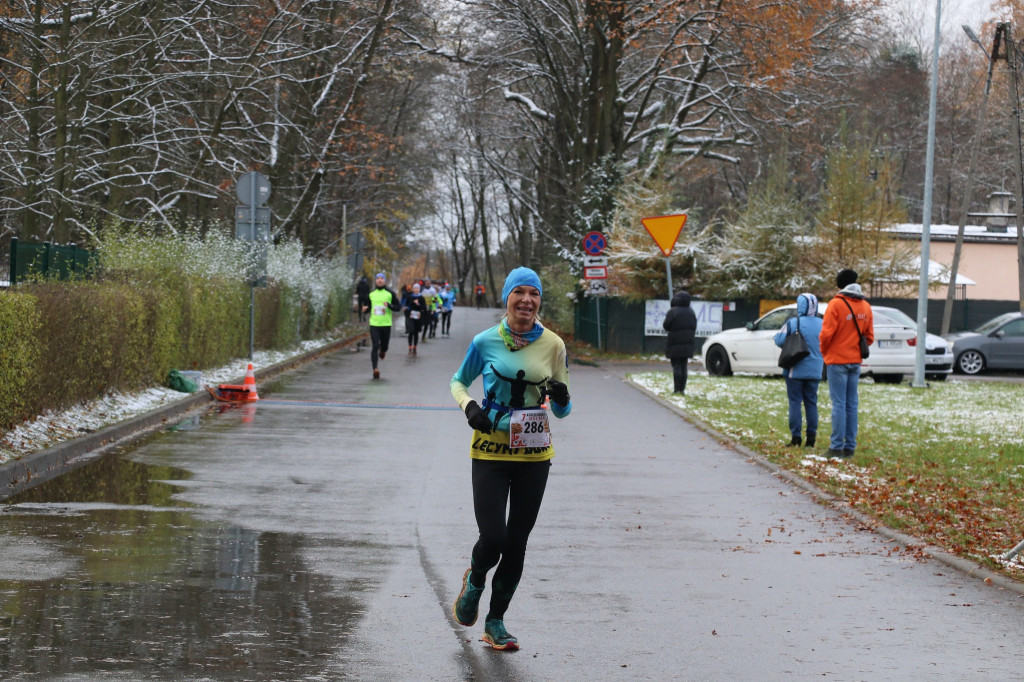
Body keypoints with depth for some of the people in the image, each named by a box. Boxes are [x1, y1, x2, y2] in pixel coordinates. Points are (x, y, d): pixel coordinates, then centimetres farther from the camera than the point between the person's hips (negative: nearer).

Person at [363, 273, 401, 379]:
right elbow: (368, 306, 20)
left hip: (386, 324, 0)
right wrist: (364, 309, -3)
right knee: (375, 346, -11)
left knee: (384, 346, 6)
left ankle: (382, 350, 45)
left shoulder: (390, 293, 3)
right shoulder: (371, 294, 10)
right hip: (374, 324, 0)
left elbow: (398, 306, 3)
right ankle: (375, 369, -15)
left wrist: (389, 305, -16)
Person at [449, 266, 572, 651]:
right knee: (492, 538, -11)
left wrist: (562, 398, -16)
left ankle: (495, 622, 20)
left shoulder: (553, 345, 1)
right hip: (490, 451, -2)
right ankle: (474, 583, 24)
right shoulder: (486, 342, -4)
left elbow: (562, 411, 7)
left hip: (534, 454, 2)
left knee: (516, 544, 5)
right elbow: (458, 382, 12)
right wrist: (469, 406, -9)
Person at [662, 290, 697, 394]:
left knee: (676, 366, -3)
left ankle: (677, 389, -7)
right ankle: (682, 389, 8)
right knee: (683, 366, 9)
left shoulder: (673, 311, -13)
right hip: (688, 343, 6)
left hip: (675, 343, -6)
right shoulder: (691, 312, 9)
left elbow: (666, 326, -12)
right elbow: (694, 327, 14)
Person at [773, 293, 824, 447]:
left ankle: (796, 436, -4)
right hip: (814, 371, 4)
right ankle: (811, 436, 7)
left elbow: (779, 341, -12)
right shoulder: (822, 324, 2)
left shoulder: (793, 323, -12)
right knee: (811, 403, 9)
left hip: (796, 370, -4)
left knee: (795, 403, 0)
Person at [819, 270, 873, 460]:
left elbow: (827, 333, -14)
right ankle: (850, 447, 9)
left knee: (839, 404, -6)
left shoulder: (836, 304, -12)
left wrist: (824, 351, 3)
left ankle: (837, 447, -7)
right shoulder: (866, 307, 8)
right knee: (852, 404, 9)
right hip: (856, 361, 6)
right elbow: (869, 336, 11)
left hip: (837, 360, -6)